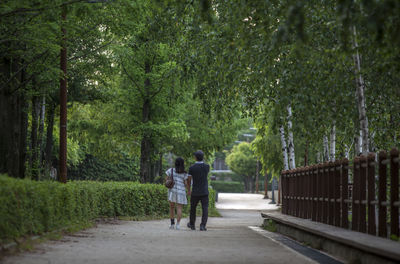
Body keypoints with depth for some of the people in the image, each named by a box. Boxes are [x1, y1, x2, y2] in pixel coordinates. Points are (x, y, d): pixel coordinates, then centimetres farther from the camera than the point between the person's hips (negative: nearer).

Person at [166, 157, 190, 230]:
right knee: (179, 208, 0)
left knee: (172, 207, 15)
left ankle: (172, 224, 11)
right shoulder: (184, 173, 0)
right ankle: (178, 225, -12)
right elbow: (186, 184, -3)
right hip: (181, 192, -1)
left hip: (172, 190, 1)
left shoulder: (171, 170, 1)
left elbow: (166, 179, 0)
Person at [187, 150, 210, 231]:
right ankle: (203, 226, -13)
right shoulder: (207, 166, -5)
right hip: (205, 192, 0)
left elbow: (189, 180, -1)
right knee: (205, 209, 0)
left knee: (193, 208, 18)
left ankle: (192, 224, 31)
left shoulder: (192, 168, -10)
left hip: (195, 192, 0)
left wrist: (189, 190, 15)